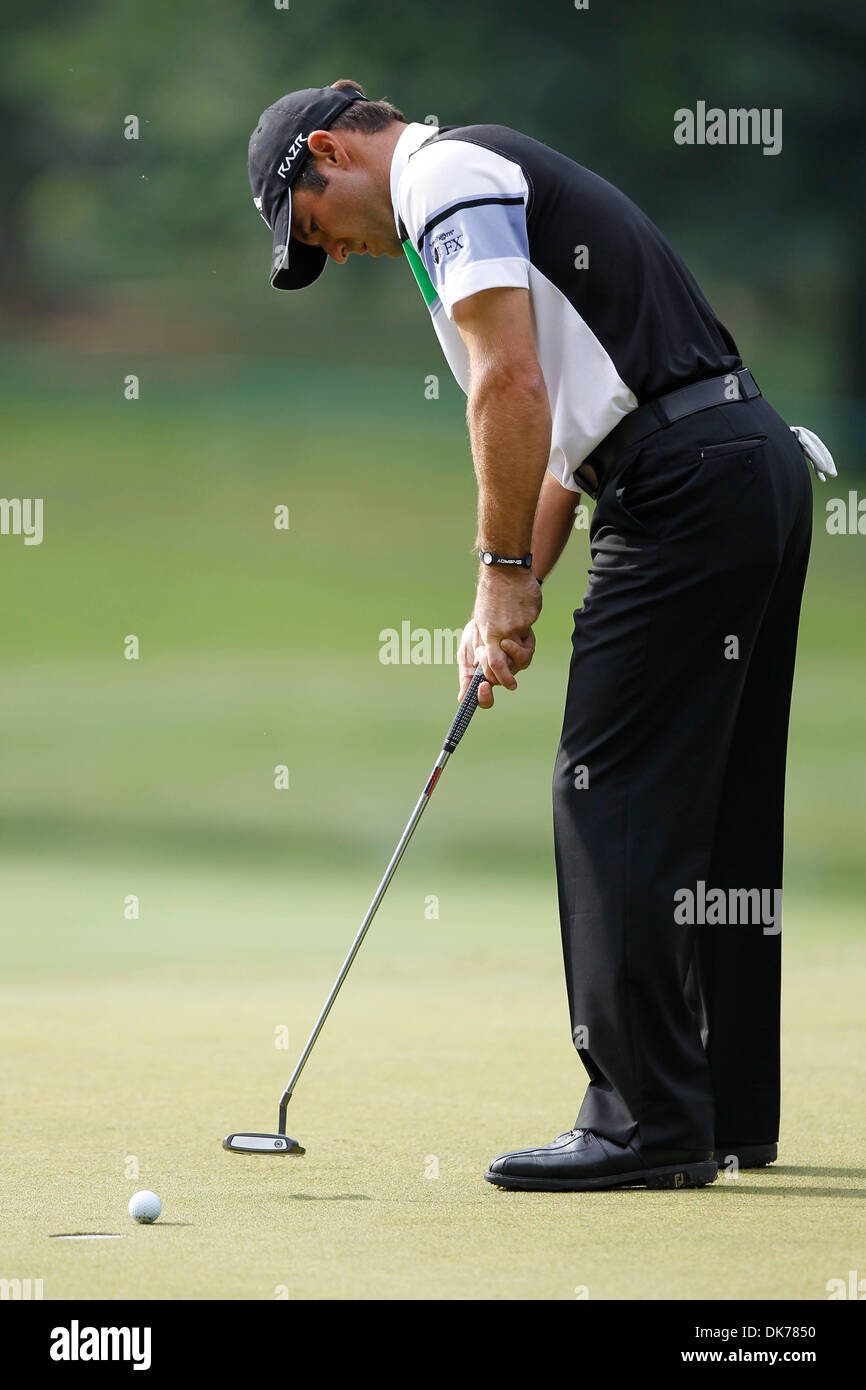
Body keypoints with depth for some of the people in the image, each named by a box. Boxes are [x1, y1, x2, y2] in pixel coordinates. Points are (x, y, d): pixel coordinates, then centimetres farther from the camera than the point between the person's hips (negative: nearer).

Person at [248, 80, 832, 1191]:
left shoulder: (442, 173, -5)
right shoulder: (504, 184, 27)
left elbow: (512, 382, -16)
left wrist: (503, 572, -7)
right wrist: (516, 593, 19)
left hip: (685, 491, -10)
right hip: (759, 466, 10)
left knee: (612, 800, -7)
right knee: (713, 810, 13)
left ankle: (646, 1116, -7)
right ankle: (727, 1114, 17)